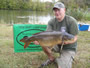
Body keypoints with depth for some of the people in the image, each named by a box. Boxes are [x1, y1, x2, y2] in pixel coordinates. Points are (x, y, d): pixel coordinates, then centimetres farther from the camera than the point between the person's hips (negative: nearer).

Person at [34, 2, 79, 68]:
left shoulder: (72, 21, -17)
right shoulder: (51, 22, -5)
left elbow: (75, 38, -15)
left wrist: (67, 41, -37)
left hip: (68, 48, -4)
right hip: (57, 45, 5)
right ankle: (51, 59, 6)